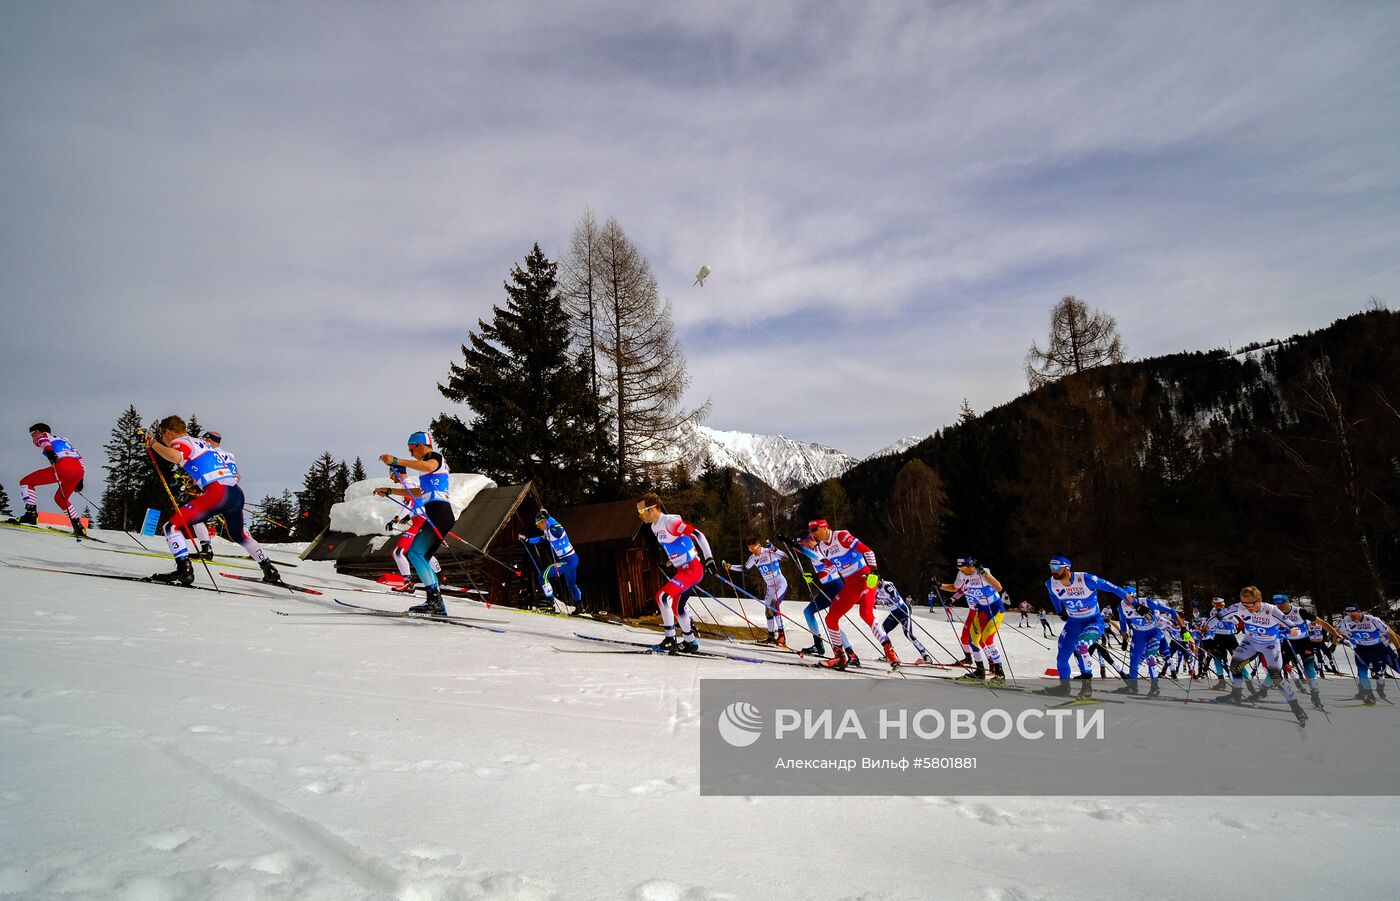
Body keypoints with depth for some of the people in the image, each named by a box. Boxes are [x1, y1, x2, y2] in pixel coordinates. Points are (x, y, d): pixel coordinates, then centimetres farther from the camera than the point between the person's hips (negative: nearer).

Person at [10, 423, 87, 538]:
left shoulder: (43, 436, 23)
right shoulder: (63, 440, 39)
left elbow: (44, 441, -4)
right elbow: (79, 457, 31)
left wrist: (48, 451, -25)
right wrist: (79, 480, 26)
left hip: (63, 466, -7)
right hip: (79, 470, 7)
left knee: (26, 482, 9)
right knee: (60, 498, 28)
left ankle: (31, 513, -9)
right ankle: (79, 528, 17)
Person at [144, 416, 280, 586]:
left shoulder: (180, 442, 7)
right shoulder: (203, 443, 29)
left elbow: (176, 457, -20)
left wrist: (153, 444, -3)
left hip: (218, 493, -8)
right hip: (237, 493, 8)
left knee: (172, 526, -2)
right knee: (239, 535, 29)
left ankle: (184, 570, -14)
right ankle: (271, 572, 31)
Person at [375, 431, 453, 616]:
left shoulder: (434, 456, 2)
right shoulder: (429, 463, 32)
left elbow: (428, 466, -26)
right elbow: (418, 493, 42)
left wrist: (396, 461, -31)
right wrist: (389, 491, 42)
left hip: (438, 512, -10)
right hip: (437, 515, 10)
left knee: (415, 553, -17)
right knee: (421, 558, 9)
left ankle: (434, 598, -24)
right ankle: (437, 606, 5)